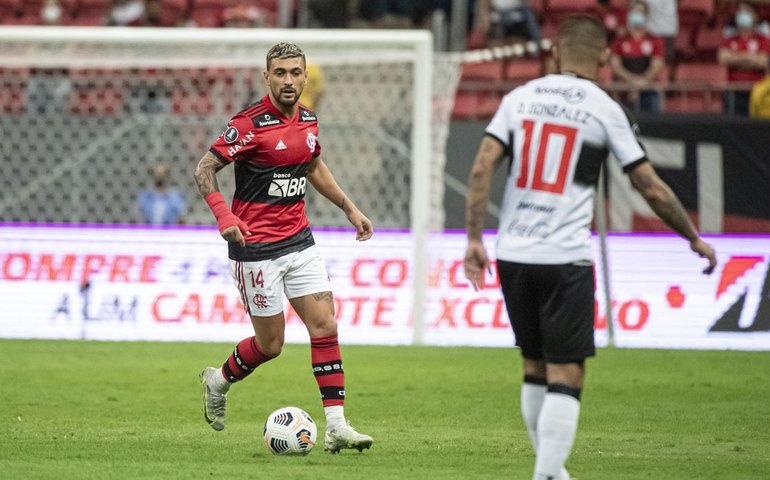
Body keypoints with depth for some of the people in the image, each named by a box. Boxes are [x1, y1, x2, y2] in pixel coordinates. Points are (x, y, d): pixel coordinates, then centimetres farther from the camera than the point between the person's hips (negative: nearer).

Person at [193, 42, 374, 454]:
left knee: (325, 326, -5)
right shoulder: (251, 123, -15)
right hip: (256, 247, -6)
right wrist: (224, 216, -30)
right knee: (270, 344, 1)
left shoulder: (308, 120, 6)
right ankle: (219, 381, 31)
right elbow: (204, 168, -15)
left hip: (299, 241, 6)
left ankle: (336, 426, -5)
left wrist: (349, 208, 23)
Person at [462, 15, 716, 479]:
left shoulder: (520, 97, 8)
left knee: (535, 368, 18)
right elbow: (652, 188, 1)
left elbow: (482, 168, -2)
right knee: (566, 375, -3)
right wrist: (695, 239, 14)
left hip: (513, 254, 4)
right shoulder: (606, 110, -2)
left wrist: (475, 239, 1)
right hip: (566, 259, -4)